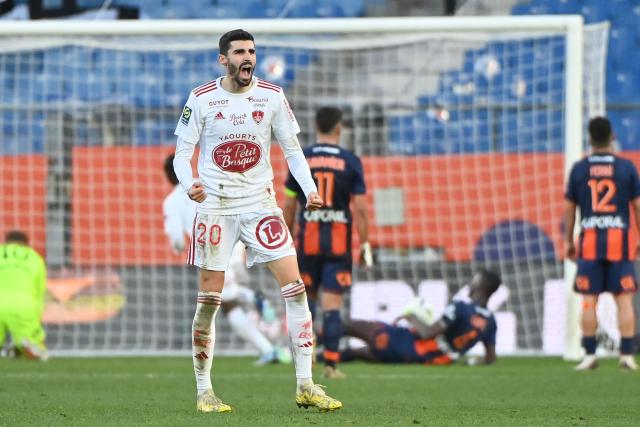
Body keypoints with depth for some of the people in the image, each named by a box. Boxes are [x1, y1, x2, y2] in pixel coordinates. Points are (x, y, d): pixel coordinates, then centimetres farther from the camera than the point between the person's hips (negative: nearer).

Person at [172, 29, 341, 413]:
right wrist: (189, 184, -21)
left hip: (260, 201, 2)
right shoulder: (202, 99, -3)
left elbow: (292, 148, 7)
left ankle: (305, 385, -6)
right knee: (209, 300, -2)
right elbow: (183, 151, 0)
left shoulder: (272, 96, 1)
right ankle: (204, 390, 10)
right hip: (215, 204, -2)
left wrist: (310, 189, -10)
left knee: (294, 285, -9)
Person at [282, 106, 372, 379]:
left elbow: (289, 206, 5)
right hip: (338, 239, -1)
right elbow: (360, 208, -4)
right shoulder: (350, 162, -1)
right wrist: (365, 245, 2)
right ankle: (331, 363, -5)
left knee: (307, 296, 17)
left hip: (308, 238, 1)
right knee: (332, 303, -1)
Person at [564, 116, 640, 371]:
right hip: (619, 239, -1)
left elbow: (568, 208, 7)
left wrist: (568, 240, 15)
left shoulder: (579, 169, 4)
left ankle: (590, 355, 1)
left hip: (589, 240, 1)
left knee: (589, 300, 3)